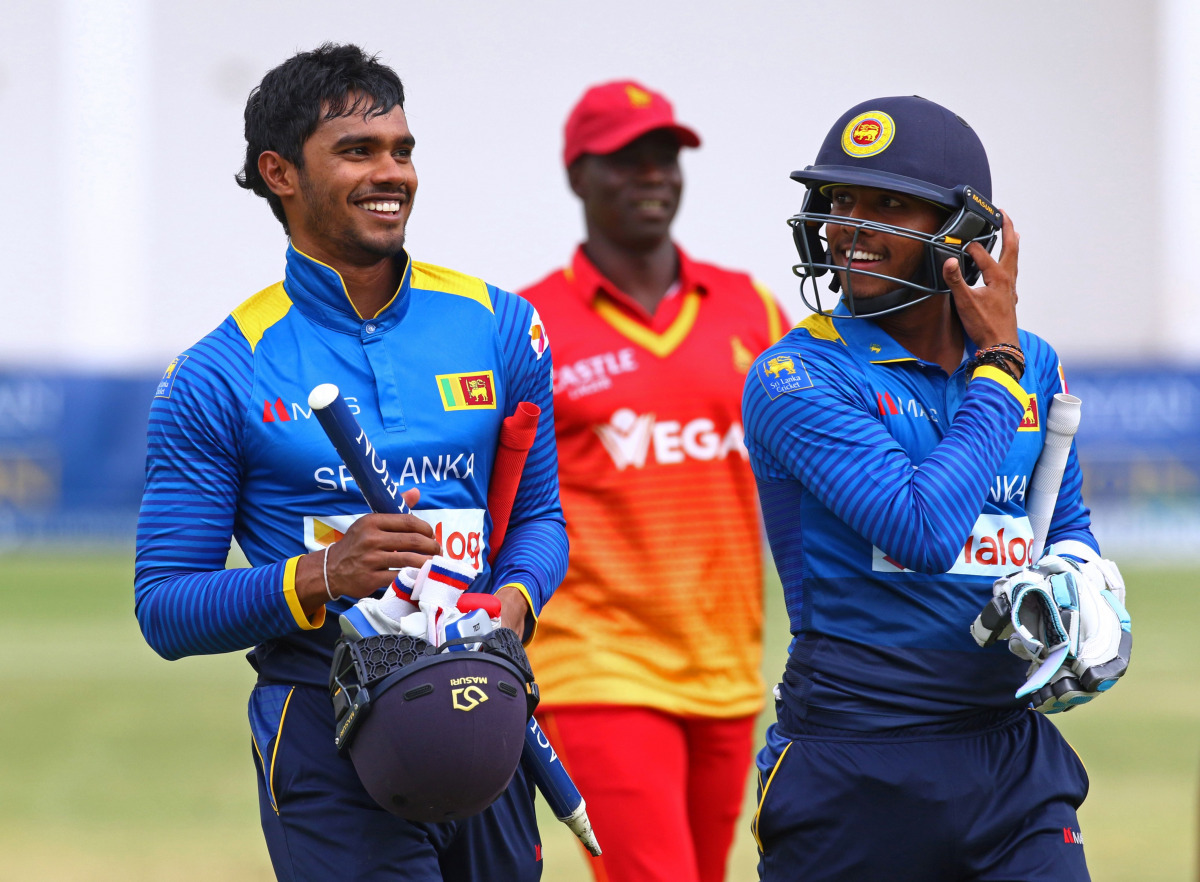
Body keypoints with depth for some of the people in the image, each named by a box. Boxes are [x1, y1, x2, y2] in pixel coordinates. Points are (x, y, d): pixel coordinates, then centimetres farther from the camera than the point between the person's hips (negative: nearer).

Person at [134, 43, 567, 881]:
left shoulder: (501, 327, 7)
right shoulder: (220, 375, -3)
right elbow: (166, 609, -4)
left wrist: (515, 599, -7)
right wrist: (320, 577, -20)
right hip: (326, 738, -4)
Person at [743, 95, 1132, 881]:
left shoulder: (1033, 366, 9)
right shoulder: (796, 378, -10)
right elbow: (925, 530, -22)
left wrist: (1078, 586, 0)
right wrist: (997, 367, -10)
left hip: (1012, 757, 4)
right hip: (854, 768, -4)